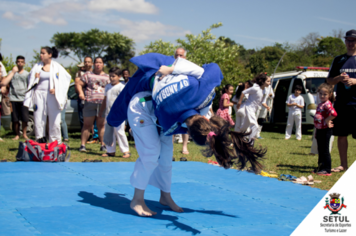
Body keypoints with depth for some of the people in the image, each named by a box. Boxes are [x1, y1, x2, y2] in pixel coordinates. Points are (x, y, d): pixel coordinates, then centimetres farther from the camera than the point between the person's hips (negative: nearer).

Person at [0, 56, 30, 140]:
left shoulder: (27, 74, 11)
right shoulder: (11, 73, 9)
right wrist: (13, 72, -5)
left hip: (24, 99, 0)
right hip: (13, 99, 0)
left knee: (25, 118, -7)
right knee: (15, 119, 2)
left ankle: (24, 134, 12)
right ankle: (17, 135, 18)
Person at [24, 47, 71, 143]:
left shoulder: (56, 66, 2)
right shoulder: (37, 66, 10)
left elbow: (66, 78, -1)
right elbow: (31, 80, 15)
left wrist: (55, 89, -11)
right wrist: (35, 79, -8)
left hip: (52, 95, -2)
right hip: (39, 94, 2)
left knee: (54, 120, -2)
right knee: (39, 119, 0)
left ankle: (56, 141, 5)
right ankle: (40, 140, 8)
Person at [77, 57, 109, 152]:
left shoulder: (107, 76, 15)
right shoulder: (88, 74, 10)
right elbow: (79, 84, 7)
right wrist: (81, 92, -11)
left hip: (103, 103, 1)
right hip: (90, 102, -1)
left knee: (101, 125, 3)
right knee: (87, 125, 1)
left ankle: (103, 145, 9)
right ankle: (83, 145, 4)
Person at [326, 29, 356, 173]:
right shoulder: (338, 60, 14)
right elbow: (329, 81, 14)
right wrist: (339, 78, -6)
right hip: (341, 103, 4)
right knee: (341, 135, 7)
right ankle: (343, 164, 17)